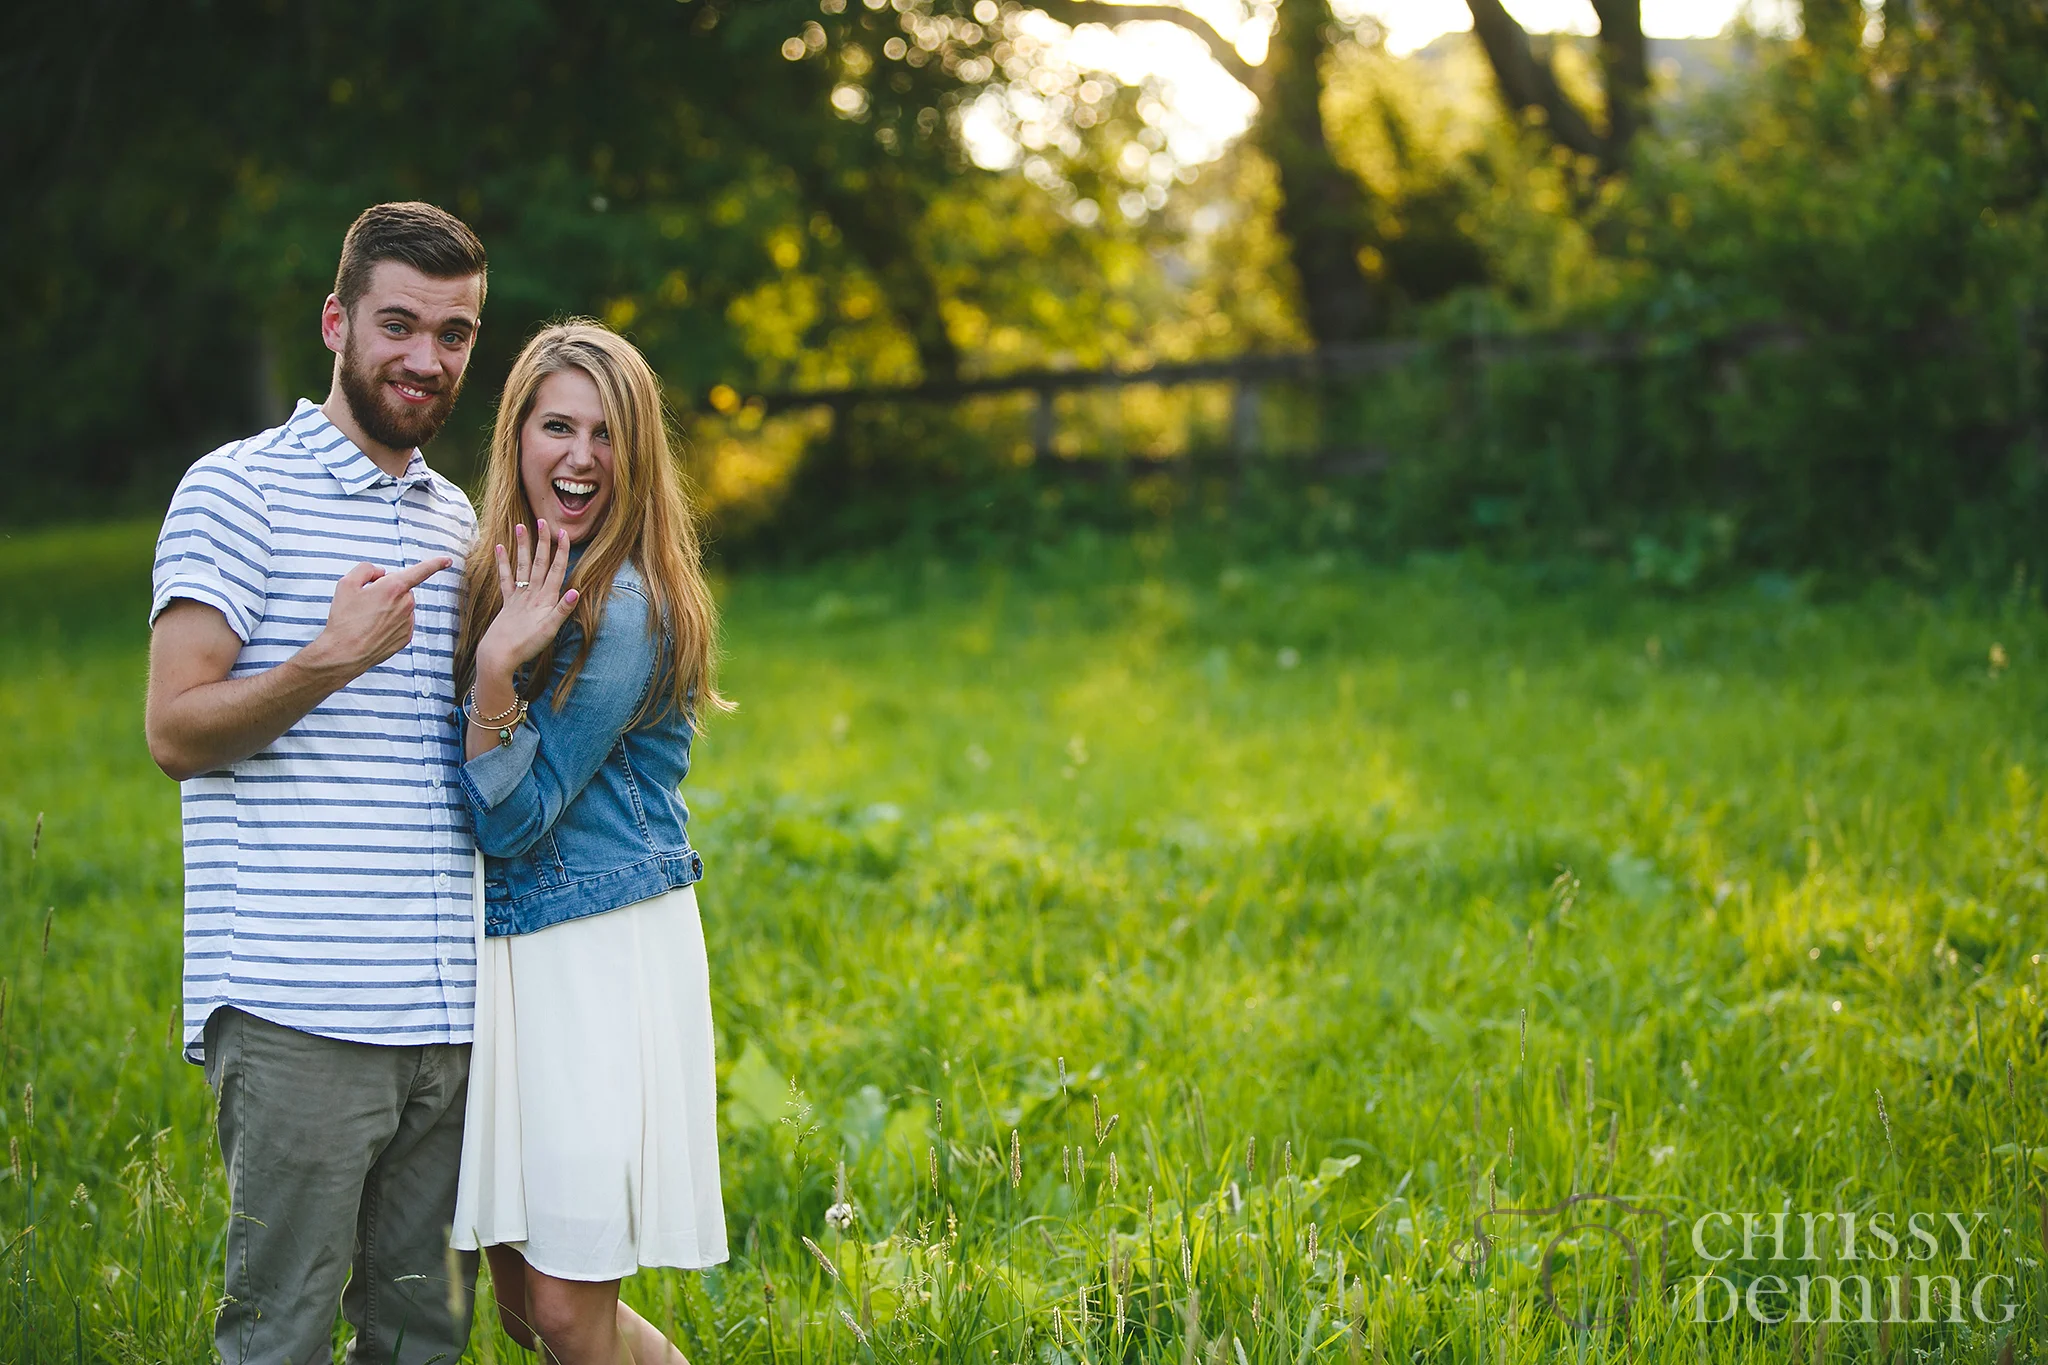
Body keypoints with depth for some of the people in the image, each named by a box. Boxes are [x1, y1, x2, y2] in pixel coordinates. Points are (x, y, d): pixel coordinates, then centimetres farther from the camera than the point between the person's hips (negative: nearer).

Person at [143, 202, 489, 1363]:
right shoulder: (239, 492, -2)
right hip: (298, 1014, -6)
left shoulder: (456, 519, 18)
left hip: (445, 1008, 6)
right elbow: (176, 731, -8)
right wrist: (332, 659, -19)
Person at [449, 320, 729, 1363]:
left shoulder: (624, 609, -15)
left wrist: (497, 671, -26)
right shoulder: (511, 575, 9)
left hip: (604, 959, -8)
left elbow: (513, 819, -16)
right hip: (509, 954, 8)